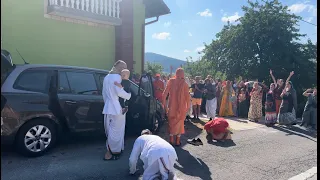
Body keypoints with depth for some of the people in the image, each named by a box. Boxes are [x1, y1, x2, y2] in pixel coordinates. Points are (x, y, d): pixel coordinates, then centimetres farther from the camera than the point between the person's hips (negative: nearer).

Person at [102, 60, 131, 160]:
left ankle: (111, 150, 27)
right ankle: (109, 153, 5)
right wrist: (129, 95, -7)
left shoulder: (107, 77, 16)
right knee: (115, 131, 0)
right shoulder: (117, 77, -11)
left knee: (110, 130, 17)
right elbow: (119, 92, -22)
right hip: (116, 108, -9)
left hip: (108, 108, 9)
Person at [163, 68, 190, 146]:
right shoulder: (184, 84, -8)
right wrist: (188, 107, 1)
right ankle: (177, 141, 17)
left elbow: (164, 95, -5)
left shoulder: (171, 81, -4)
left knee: (171, 122, 16)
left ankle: (171, 140, 17)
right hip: (181, 107, -1)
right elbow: (187, 97, -10)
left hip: (172, 106, 1)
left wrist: (165, 105, 2)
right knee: (179, 123, 14)